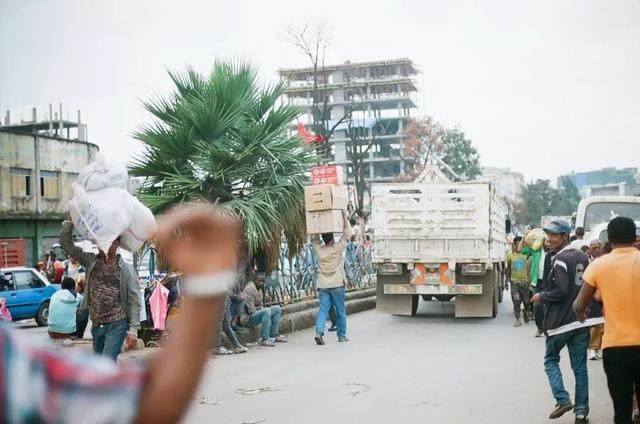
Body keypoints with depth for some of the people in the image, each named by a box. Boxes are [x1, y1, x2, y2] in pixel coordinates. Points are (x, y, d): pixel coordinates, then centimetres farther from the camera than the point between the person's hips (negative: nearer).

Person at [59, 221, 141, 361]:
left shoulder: (127, 269, -4)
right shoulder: (91, 261, 8)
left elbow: (134, 301, -6)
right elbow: (65, 243, 6)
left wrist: (133, 329, -12)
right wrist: (69, 221, -5)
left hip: (117, 324, -5)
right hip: (96, 324, 5)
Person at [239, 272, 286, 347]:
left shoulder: (259, 289, 9)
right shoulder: (249, 290, -20)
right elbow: (251, 311, -24)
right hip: (247, 318, -10)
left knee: (277, 308, 8)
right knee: (266, 311, -33)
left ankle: (274, 335, 6)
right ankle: (264, 340, -30)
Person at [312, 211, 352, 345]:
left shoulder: (319, 250, 1)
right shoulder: (337, 248, -8)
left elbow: (314, 239, 19)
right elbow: (347, 235, -2)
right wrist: (345, 219, 2)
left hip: (322, 285, 3)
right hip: (336, 285, -3)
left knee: (323, 309, -2)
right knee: (341, 311, 10)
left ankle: (319, 331, -22)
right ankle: (342, 336, 16)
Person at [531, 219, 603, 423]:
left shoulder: (561, 259, -14)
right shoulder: (583, 257, 10)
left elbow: (561, 291, -20)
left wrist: (541, 296, -6)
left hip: (561, 320, -7)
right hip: (582, 320, 7)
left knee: (551, 360, 11)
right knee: (580, 366, 8)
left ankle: (562, 400, -3)